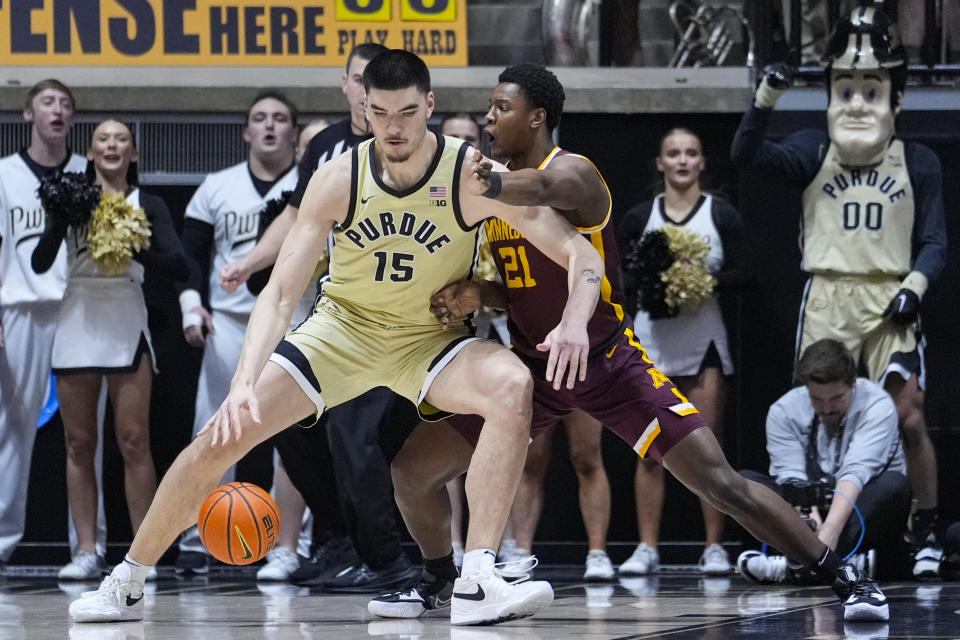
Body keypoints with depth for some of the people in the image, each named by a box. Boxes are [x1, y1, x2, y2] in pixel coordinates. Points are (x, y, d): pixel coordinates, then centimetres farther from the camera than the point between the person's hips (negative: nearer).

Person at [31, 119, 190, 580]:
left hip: (126, 324, -2)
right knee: (79, 444, 2)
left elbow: (178, 266, -5)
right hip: (77, 322, 2)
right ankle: (86, 551, 5)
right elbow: (40, 262, -2)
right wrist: (62, 219, -17)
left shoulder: (148, 206, 6)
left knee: (134, 441, -7)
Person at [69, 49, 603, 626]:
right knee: (224, 434, -11)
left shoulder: (475, 176, -20)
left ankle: (478, 583, -36)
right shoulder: (338, 181, -16)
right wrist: (244, 383, -32)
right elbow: (280, 293, -16)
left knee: (513, 385, -33)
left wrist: (574, 323, -42)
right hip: (344, 326, 1)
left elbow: (583, 254, -21)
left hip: (429, 339, -1)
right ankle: (126, 585, 8)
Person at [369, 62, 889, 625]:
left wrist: (485, 188, -66)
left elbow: (541, 189, -45)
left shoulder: (573, 173, -18)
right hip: (533, 366, 7)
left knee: (720, 482, -14)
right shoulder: (498, 191, 6)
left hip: (611, 362, -7)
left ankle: (846, 579, -7)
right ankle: (440, 582, 27)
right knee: (413, 468, 1)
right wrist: (476, 296, -8)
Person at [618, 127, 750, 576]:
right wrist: (646, 285, -13)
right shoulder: (638, 218, 8)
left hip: (703, 337, -1)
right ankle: (647, 548, 3)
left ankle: (714, 547, 3)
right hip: (652, 338, 1)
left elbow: (739, 275, 1)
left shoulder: (722, 216, 5)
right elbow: (621, 278, 6)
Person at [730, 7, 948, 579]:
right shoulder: (814, 152, 7)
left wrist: (914, 285, -14)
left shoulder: (918, 163, 7)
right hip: (828, 297, 1)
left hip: (889, 301, -1)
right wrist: (766, 98, -22)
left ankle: (928, 533, 1)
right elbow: (748, 157, -8)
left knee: (909, 417, -10)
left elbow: (934, 242, 5)